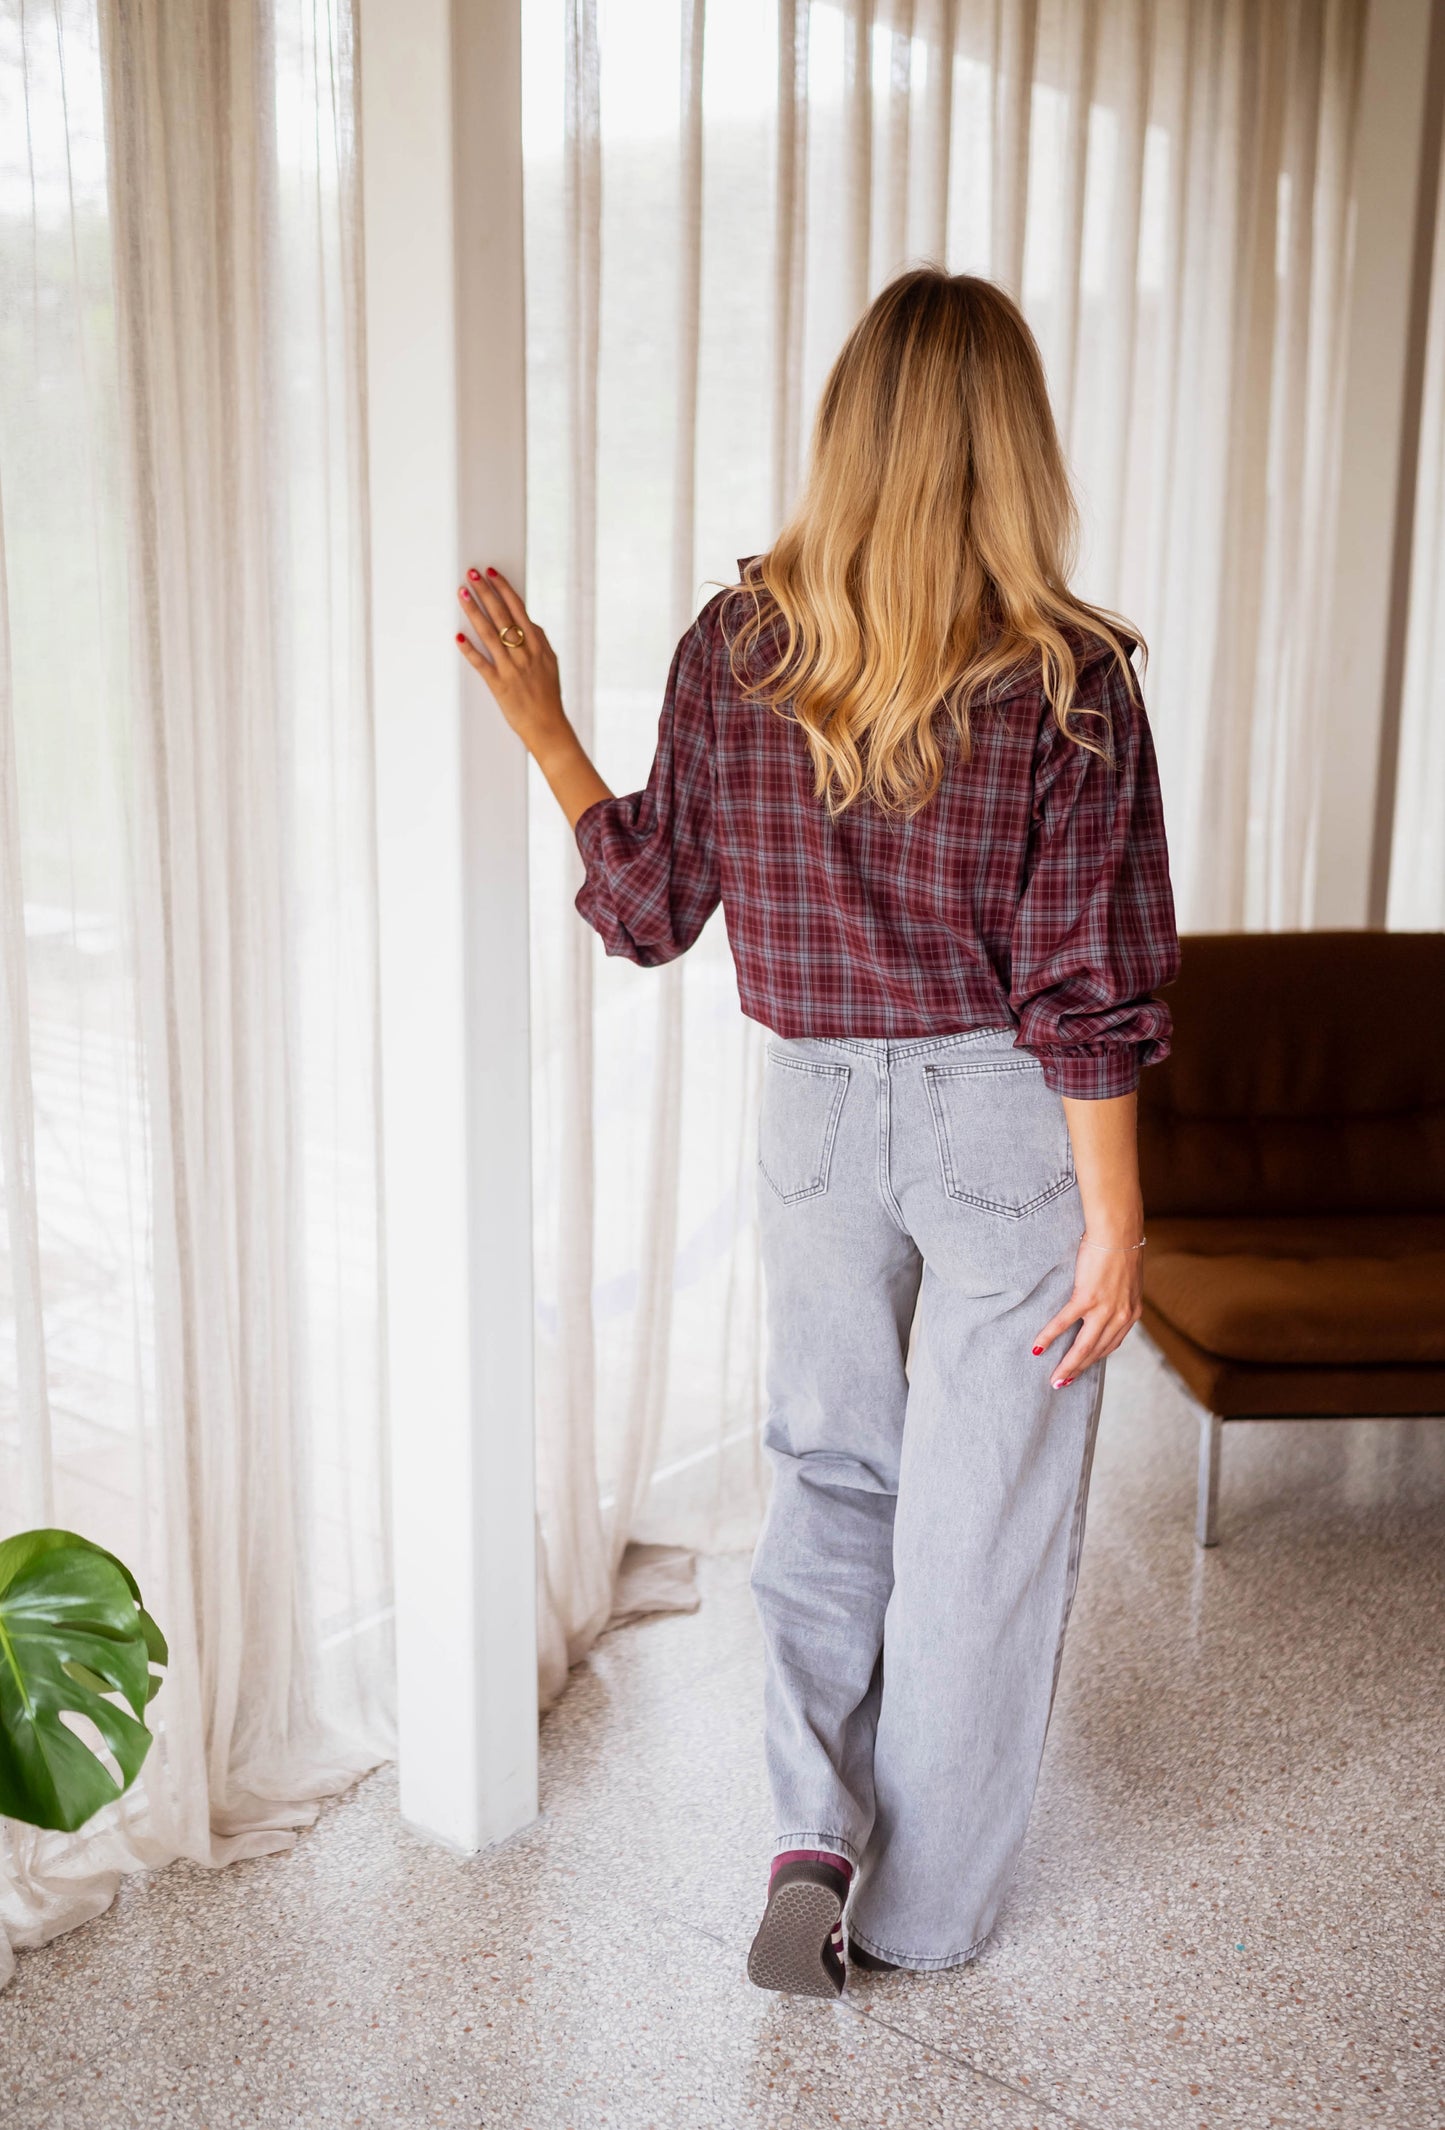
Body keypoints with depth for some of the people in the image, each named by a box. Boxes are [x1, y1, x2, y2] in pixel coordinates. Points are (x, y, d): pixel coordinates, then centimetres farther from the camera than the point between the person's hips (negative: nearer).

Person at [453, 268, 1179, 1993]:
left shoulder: (734, 648, -7)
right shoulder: (1068, 676, -14)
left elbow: (649, 910, 0)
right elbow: (1082, 986, -15)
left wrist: (543, 730, 10)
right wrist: (1116, 1217, -7)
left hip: (817, 1109, 3)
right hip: (1009, 1128, -2)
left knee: (830, 1467, 24)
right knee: (981, 1516, 12)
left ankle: (814, 1832, 12)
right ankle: (924, 1907, 28)